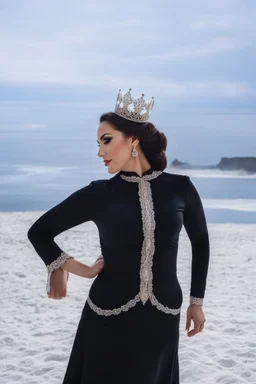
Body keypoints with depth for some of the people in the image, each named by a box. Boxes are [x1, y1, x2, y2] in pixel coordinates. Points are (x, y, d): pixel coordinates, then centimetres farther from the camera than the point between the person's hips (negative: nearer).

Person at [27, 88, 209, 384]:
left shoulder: (180, 188, -2)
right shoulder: (99, 193, -3)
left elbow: (200, 241, 15)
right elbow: (39, 232, 6)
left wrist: (196, 301, 15)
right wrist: (74, 268, -6)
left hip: (162, 320, 1)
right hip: (107, 319, -1)